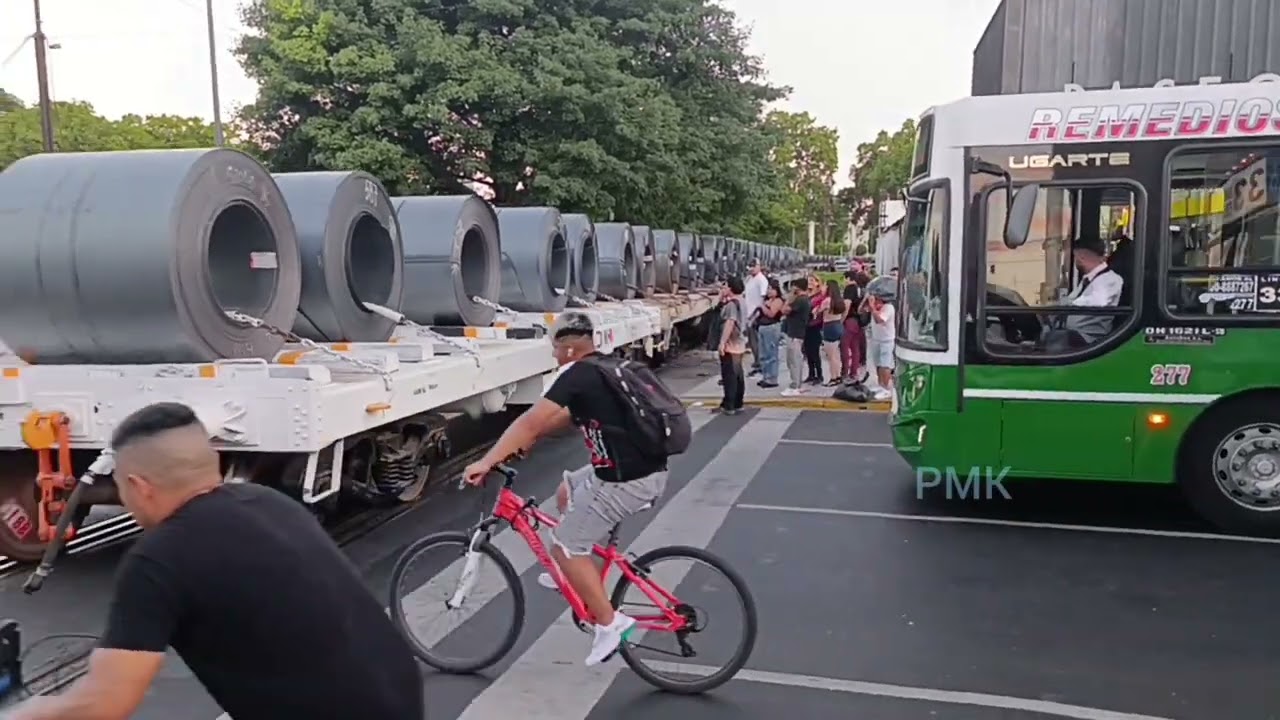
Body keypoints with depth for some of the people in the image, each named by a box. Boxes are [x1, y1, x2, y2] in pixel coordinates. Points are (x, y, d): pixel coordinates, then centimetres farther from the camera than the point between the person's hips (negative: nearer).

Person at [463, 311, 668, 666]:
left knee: (564, 545, 4)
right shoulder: (604, 369, 16)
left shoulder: (578, 374, -12)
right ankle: (578, 575, 37)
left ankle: (609, 623, 5)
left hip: (627, 481, -9)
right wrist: (523, 442, 23)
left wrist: (487, 461, -16)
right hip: (650, 471, 9)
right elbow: (566, 415, 24)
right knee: (566, 493, 27)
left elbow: (530, 421, -18)